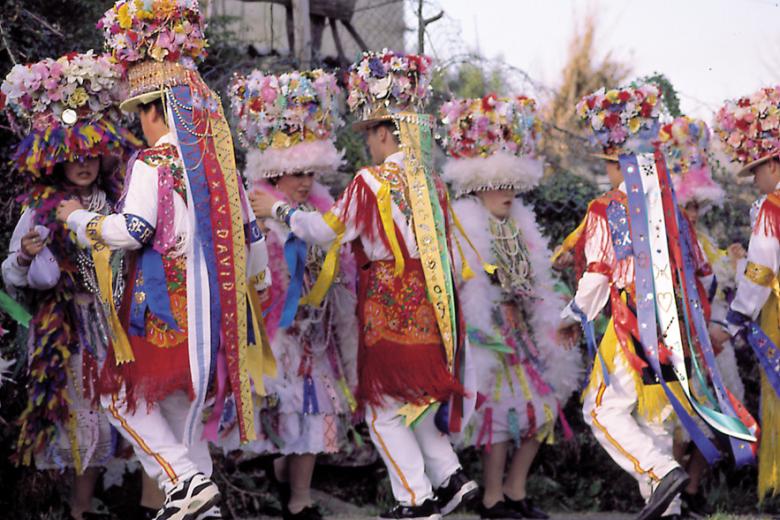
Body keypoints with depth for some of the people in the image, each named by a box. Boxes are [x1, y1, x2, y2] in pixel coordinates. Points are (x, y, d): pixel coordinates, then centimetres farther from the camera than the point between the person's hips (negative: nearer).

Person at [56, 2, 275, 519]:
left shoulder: (154, 162, -11)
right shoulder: (220, 160, 11)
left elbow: (134, 229, -19)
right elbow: (250, 232, 16)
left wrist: (79, 218, -3)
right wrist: (254, 284, 27)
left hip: (166, 304, -7)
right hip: (217, 304, 7)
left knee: (127, 395, 5)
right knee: (184, 403, 16)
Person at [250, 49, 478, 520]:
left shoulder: (372, 182, -13)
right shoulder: (432, 183, 7)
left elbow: (327, 232, -6)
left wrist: (278, 209, 8)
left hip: (391, 313, -7)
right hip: (432, 309, 7)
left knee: (385, 411, 4)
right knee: (412, 402, 20)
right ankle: (450, 476, 13)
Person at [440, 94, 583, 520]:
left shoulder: (518, 224, 16)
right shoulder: (465, 225, -10)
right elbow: (467, 290, -17)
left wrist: (548, 332, 17)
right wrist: (484, 338, -21)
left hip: (521, 330, 8)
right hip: (490, 334, -8)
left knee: (542, 408, 6)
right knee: (503, 408, -9)